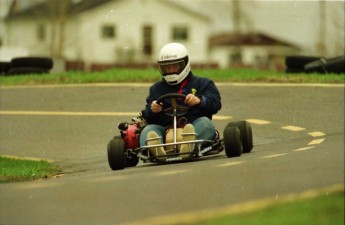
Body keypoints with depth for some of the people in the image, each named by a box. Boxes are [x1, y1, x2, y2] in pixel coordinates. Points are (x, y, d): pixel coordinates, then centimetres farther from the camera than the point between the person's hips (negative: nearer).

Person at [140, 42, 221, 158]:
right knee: (148, 129, -25)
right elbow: (148, 117, 17)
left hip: (194, 128, -1)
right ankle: (155, 149, -61)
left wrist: (199, 100, -21)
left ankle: (189, 145, -62)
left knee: (204, 122, -31)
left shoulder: (202, 83, 19)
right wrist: (152, 110, -9)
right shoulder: (156, 89, 27)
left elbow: (215, 104, 1)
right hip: (166, 130, 1)